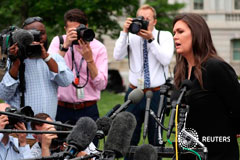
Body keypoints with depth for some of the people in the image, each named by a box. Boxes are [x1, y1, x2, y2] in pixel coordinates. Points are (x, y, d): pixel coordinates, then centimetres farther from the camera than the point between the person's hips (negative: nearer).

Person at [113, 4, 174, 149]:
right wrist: (125, 32, -16)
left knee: (156, 139, 4)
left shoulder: (165, 36, 1)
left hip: (157, 93, -2)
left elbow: (166, 59, -14)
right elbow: (118, 56, -9)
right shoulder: (131, 36, 5)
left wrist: (151, 39, -20)